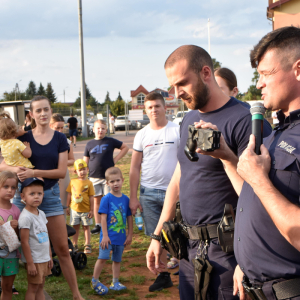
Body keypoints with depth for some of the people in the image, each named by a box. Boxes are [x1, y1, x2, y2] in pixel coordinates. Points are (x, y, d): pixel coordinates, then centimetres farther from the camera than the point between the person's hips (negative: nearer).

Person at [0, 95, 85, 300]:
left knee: (63, 248, 4)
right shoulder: (24, 137, 0)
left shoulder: (60, 139, 1)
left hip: (51, 195, 0)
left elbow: (62, 171, -7)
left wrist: (34, 172, -20)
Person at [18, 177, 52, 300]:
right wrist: (30, 263, -19)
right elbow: (24, 242, -19)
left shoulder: (41, 214, 7)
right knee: (33, 288, 1)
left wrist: (50, 257, 15)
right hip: (34, 260, -8)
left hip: (44, 259, 8)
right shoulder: (25, 217, -18)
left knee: (40, 287, 14)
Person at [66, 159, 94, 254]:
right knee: (75, 227, 12)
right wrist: (67, 207, 7)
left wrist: (91, 210, -6)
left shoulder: (89, 183, -7)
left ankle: (87, 246, 17)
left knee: (86, 227, 8)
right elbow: (69, 195, 6)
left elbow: (91, 197, -5)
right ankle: (75, 245, 25)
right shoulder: (73, 182, -1)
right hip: (74, 209, 2)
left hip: (85, 210, -2)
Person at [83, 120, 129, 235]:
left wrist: (116, 159, 0)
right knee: (96, 200, 7)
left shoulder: (110, 141, 0)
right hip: (94, 177, 2)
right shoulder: (89, 144, 6)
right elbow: (85, 161, 10)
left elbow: (125, 147, 9)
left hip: (108, 176, -2)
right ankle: (98, 225, 15)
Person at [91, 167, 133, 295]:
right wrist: (105, 235, -14)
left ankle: (115, 282, 25)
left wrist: (130, 235, 9)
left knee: (117, 260, 13)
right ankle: (94, 281, 8)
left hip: (121, 236, 4)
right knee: (102, 257, -9)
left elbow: (129, 218, 9)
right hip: (108, 235, -4)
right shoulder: (106, 199, -8)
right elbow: (103, 218, -10)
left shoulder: (126, 199, 3)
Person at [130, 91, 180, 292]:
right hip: (149, 192, 3)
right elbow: (135, 167, 9)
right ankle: (164, 275, 19)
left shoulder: (177, 131, 0)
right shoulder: (142, 135, 7)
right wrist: (133, 197, 4)